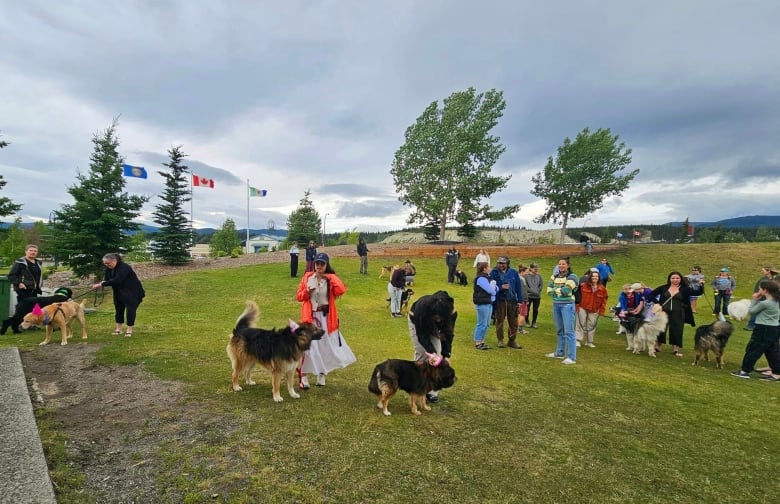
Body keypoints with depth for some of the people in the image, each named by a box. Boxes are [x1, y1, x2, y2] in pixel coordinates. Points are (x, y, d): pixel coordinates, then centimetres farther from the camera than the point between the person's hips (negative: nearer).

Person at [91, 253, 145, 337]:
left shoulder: (124, 267, -25)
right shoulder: (109, 268, 0)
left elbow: (117, 280, -33)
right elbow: (107, 279, 2)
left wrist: (101, 284, -32)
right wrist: (100, 284, -20)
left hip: (132, 292, -8)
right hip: (119, 293, 8)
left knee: (130, 309, -8)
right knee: (119, 309, 9)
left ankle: (129, 330, 3)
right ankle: (118, 329, 19)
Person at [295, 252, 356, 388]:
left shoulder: (331, 279, -1)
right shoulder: (307, 277, 1)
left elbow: (342, 290, -19)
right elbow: (298, 296, 5)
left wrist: (331, 278, -18)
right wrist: (307, 292, -14)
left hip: (326, 317, 1)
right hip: (310, 317, 0)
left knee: (325, 345, 8)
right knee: (307, 346, -3)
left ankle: (321, 374, 26)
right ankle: (303, 376, 9)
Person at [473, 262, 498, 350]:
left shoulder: (487, 277, 16)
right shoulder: (481, 278, -14)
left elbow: (496, 289, 11)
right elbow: (490, 290, -19)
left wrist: (494, 288, -11)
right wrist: (494, 289, 2)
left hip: (489, 303, 9)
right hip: (482, 304, -9)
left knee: (486, 324, 13)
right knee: (482, 324, -4)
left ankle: (482, 341, 22)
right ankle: (477, 343, 4)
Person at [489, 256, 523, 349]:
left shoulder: (513, 273, 2)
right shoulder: (494, 273, -3)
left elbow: (518, 287, 6)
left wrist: (519, 300, 4)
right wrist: (501, 287, -18)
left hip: (512, 300, 2)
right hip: (499, 300, -2)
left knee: (513, 322, 6)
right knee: (499, 321, 7)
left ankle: (512, 340, 19)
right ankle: (500, 340, 19)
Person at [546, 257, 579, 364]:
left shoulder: (572, 277, -7)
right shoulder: (554, 277, 11)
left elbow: (566, 290, -18)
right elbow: (549, 290, 2)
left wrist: (555, 290, -5)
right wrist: (560, 291, -13)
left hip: (567, 305, -6)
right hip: (556, 305, 7)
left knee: (568, 331, -8)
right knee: (559, 330, 16)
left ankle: (572, 357, -6)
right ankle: (560, 353, 27)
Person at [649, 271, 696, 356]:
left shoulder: (684, 289, 1)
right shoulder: (663, 288, 2)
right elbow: (650, 295, 4)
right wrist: (657, 303, -6)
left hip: (678, 314, -1)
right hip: (664, 312, 1)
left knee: (677, 331, 4)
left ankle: (676, 349, 18)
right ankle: (657, 346, 24)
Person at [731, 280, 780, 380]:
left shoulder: (764, 303, -20)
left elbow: (751, 311, -7)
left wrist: (754, 300, 0)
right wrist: (758, 300, 3)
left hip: (764, 329, -9)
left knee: (752, 349, 1)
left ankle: (745, 371, 7)